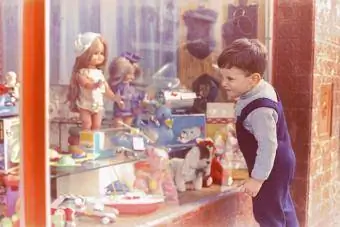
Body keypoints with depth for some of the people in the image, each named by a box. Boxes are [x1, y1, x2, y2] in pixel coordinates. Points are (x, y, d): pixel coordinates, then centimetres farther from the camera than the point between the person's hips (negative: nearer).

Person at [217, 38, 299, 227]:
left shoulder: (260, 110, -33)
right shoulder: (262, 90, -3)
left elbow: (268, 146, -30)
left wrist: (257, 178, -24)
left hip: (271, 168, -10)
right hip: (279, 164, 10)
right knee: (282, 206, 25)